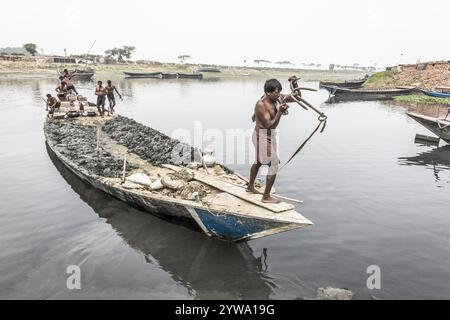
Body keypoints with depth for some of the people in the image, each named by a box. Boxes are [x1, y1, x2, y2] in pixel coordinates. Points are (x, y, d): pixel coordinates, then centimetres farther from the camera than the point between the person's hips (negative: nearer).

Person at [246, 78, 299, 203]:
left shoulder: (275, 98, -2)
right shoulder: (261, 105, -25)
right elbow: (270, 125, -29)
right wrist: (280, 112, -39)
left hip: (268, 135, 10)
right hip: (264, 137, -10)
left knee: (258, 162, 25)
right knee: (274, 165, -5)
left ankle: (250, 187, 45)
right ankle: (266, 197, 6)